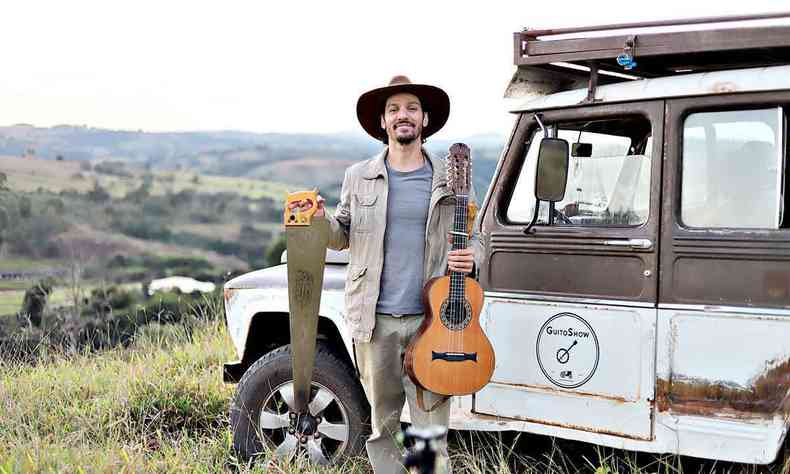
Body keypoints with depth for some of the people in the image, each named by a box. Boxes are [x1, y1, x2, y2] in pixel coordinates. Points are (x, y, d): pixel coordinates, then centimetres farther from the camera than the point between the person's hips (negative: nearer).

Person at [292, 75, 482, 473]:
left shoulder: (452, 180, 6)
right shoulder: (358, 177, 8)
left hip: (432, 319, -1)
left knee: (431, 429, 0)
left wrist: (471, 258, -10)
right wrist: (320, 220, -6)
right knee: (382, 425, 10)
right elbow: (344, 235, 15)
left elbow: (471, 237, 12)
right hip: (375, 320, 1)